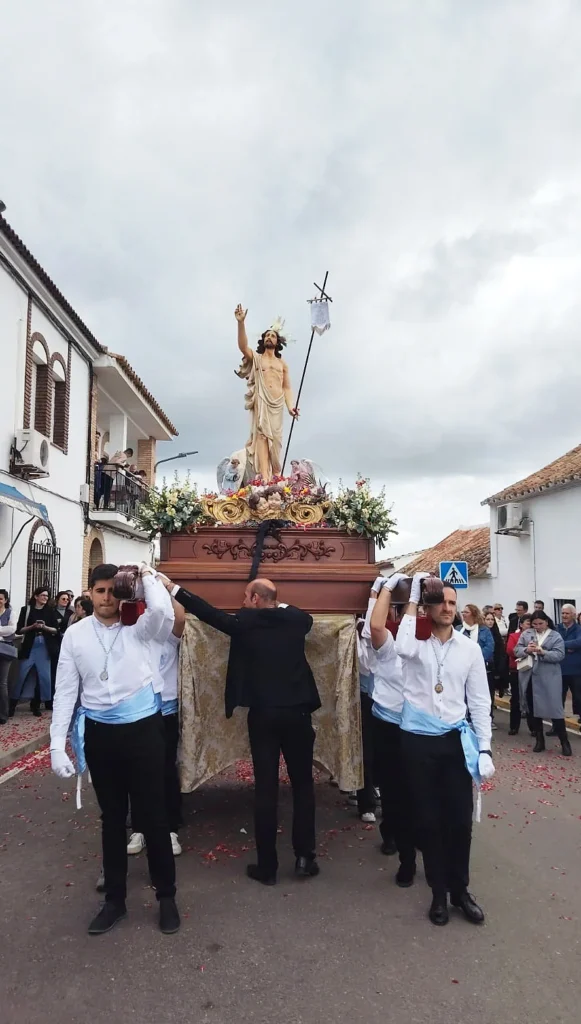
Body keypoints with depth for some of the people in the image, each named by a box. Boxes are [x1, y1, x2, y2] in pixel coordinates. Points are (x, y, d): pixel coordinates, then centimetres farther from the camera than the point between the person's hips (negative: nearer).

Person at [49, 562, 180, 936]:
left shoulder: (139, 628, -7)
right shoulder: (75, 635, -2)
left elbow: (162, 611, -32)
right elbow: (65, 692, 0)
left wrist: (148, 576, -20)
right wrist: (57, 744, -3)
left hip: (142, 729, -2)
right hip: (99, 734, 2)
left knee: (153, 814, 9)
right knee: (112, 817, 18)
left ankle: (166, 896, 30)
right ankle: (115, 899, 37)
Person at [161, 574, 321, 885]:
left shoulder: (245, 622, -8)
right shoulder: (297, 620, 1)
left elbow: (209, 612, 1)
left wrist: (173, 588, 9)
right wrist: (280, 605, 21)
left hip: (263, 715, -2)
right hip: (297, 712, 2)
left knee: (265, 789, 6)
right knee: (302, 784, 14)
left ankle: (267, 866, 14)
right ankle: (305, 857, 17)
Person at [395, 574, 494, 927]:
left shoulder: (469, 648, 0)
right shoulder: (416, 641, -6)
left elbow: (479, 701, 4)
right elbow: (403, 648, -33)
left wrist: (485, 748, -2)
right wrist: (413, 598, -24)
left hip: (456, 739, 2)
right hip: (419, 740, -2)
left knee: (461, 820, 9)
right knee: (429, 820, 10)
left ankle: (460, 889, 31)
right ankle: (439, 892, 29)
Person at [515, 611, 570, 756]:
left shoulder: (556, 636, 0)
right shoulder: (526, 634, 8)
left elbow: (559, 655, -10)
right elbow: (516, 650, 3)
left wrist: (543, 652, -24)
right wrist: (526, 650, -18)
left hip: (549, 678, -3)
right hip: (530, 677, 3)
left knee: (554, 708, -2)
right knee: (533, 708, 10)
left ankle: (564, 742, 10)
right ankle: (539, 740, 22)